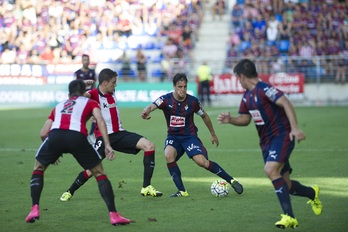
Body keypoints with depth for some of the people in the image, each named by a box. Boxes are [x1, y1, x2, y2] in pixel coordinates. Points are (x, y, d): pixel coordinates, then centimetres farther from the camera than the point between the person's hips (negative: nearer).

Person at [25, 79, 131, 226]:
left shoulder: (59, 106, 36)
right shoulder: (90, 102, 29)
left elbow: (43, 133, 28)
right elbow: (100, 121, 7)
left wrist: (52, 153, 43)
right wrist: (107, 145, 1)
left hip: (55, 135, 2)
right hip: (77, 137, -2)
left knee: (38, 168, 28)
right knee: (100, 174, 15)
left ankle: (35, 209, 13)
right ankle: (113, 215, 6)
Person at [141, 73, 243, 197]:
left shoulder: (192, 101, -9)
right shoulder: (166, 99, -12)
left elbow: (204, 116, 8)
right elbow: (152, 106, -30)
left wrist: (213, 134, 18)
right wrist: (146, 111, -55)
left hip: (189, 136, -1)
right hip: (173, 136, 1)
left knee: (201, 161, -21)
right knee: (168, 155, -29)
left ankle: (231, 180, -4)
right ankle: (182, 191, -21)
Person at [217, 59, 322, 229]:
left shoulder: (264, 89, -16)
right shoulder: (247, 96, 10)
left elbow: (286, 104, -24)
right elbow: (245, 119, 20)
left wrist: (294, 128, -34)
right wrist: (230, 120, 0)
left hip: (282, 136, -9)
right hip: (266, 141, 9)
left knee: (270, 169, -29)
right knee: (284, 185, 9)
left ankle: (289, 216, -26)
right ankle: (312, 193, 40)